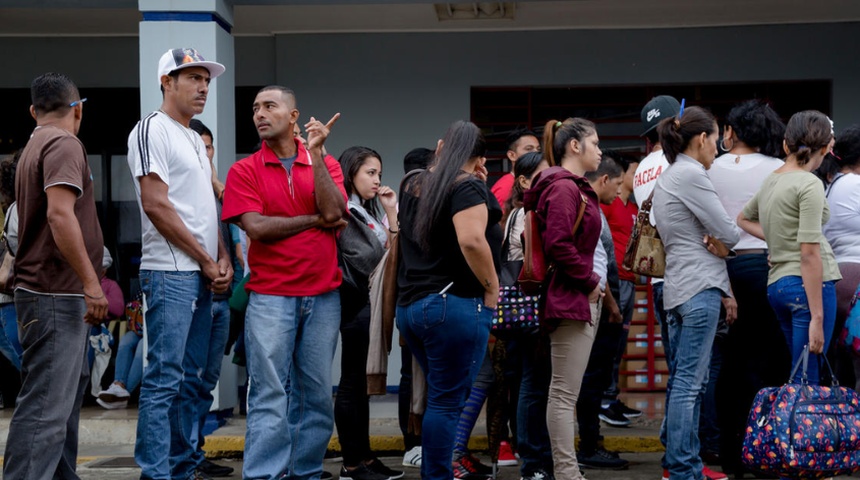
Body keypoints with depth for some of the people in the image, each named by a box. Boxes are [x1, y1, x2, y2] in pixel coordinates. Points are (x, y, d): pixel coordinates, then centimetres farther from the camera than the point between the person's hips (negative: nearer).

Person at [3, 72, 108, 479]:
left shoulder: (35, 146, 19)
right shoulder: (64, 144, -12)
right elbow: (60, 214, -24)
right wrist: (91, 283, -22)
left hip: (55, 295, 10)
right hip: (56, 295, -10)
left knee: (68, 389, 19)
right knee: (46, 406, -12)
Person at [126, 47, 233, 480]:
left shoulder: (195, 139, 20)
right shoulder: (153, 129, -7)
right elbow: (156, 205, -15)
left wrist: (223, 259, 4)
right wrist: (207, 261, -11)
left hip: (203, 276, 9)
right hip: (170, 272, -9)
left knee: (191, 379, 11)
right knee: (164, 379, -9)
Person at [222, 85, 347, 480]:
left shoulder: (325, 164, 9)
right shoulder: (244, 170, 3)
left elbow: (333, 211, -9)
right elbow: (256, 227, -9)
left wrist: (315, 153, -10)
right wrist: (314, 220, -3)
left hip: (323, 295, 3)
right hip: (270, 296, -3)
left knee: (316, 393, 8)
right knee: (269, 395, -6)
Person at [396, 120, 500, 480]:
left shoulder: (415, 185, 14)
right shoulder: (467, 186, -9)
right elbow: (471, 240, -23)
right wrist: (491, 290, -13)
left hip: (410, 303, 8)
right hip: (453, 305, -8)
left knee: (441, 396, 17)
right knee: (448, 401, -3)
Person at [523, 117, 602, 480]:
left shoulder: (576, 188, 18)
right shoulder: (563, 187, -13)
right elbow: (558, 245, -23)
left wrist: (592, 286, 11)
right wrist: (590, 282, -14)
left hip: (581, 300, 11)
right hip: (570, 299, -11)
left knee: (566, 393, 12)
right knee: (564, 393, -7)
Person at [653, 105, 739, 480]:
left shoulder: (666, 179, 19)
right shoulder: (691, 174, -11)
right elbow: (728, 234, -12)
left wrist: (724, 291, 16)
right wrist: (723, 242, 13)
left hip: (678, 288, 10)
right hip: (699, 288, -10)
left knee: (687, 380, 12)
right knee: (689, 381, -9)